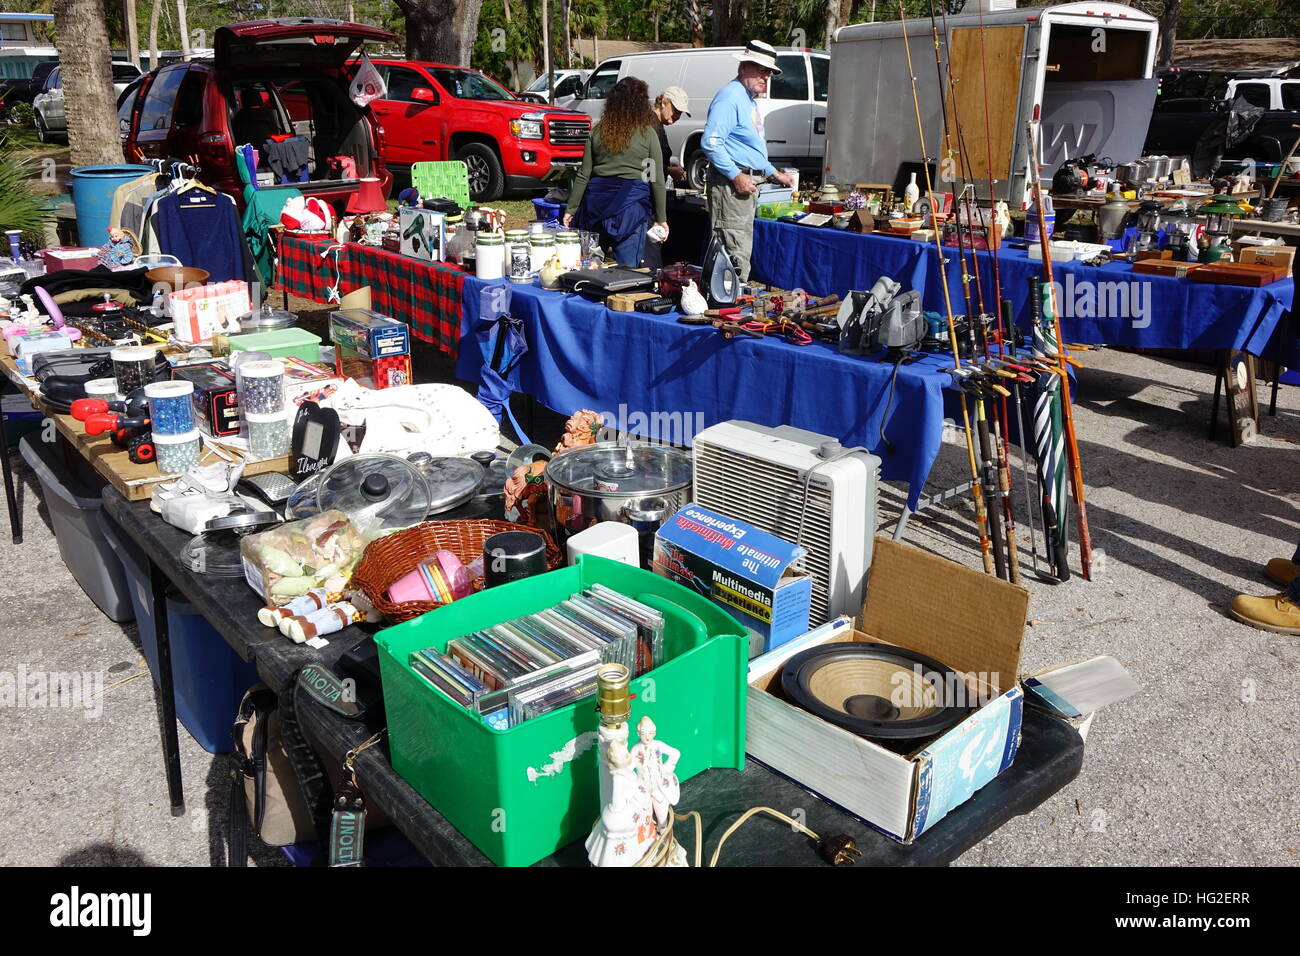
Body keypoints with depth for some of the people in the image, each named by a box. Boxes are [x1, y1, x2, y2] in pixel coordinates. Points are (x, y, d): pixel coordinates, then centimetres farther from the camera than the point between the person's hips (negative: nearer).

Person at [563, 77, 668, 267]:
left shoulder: (598, 131, 6)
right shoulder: (647, 133, -2)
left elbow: (583, 175, 7)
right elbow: (657, 180, -2)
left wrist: (571, 209, 12)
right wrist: (661, 219, 4)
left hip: (596, 200, 3)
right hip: (632, 202, -3)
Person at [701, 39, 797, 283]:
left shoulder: (750, 100, 21)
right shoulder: (730, 97, -12)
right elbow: (711, 142, -22)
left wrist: (774, 174, 25)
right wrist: (736, 176, -22)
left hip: (748, 183, 11)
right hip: (731, 183, -11)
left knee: (743, 251, 13)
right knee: (736, 253, -12)